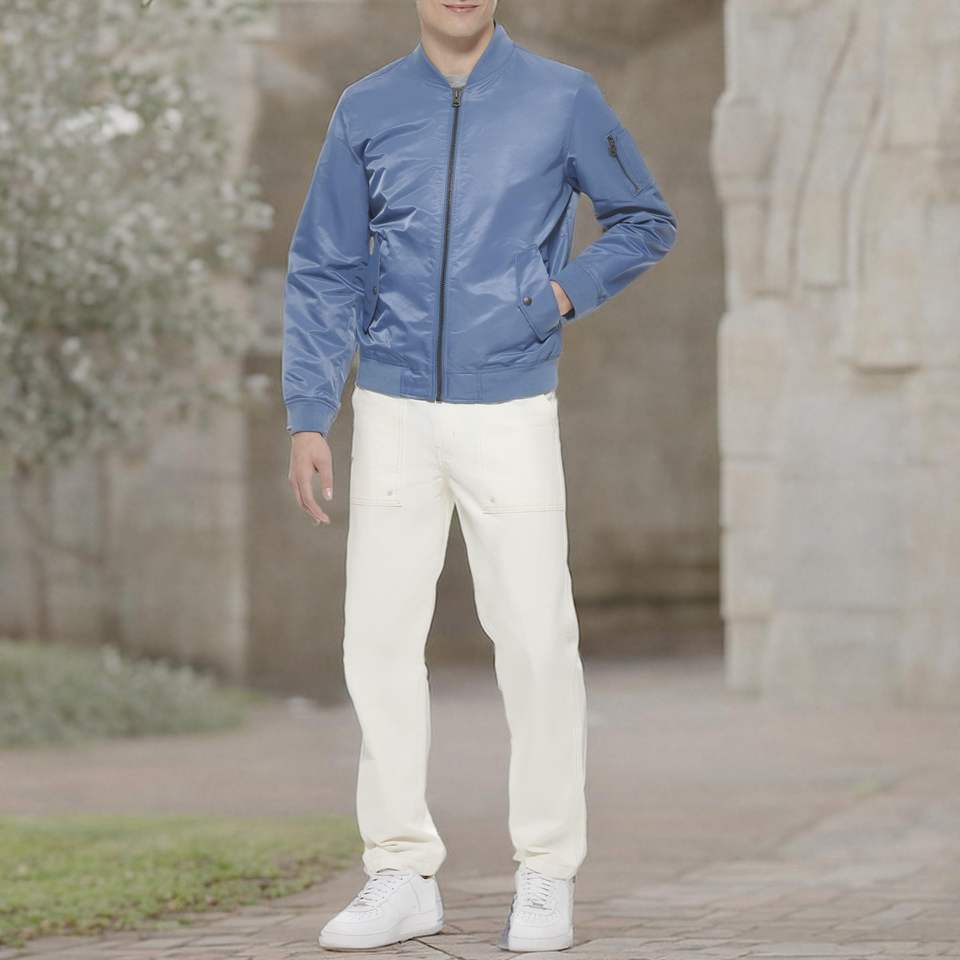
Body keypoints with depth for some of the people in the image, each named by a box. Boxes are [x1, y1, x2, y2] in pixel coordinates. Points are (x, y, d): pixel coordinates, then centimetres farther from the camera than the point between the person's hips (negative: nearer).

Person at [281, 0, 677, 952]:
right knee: (379, 638, 1)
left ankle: (546, 875, 7)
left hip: (511, 416, -2)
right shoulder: (366, 111, 5)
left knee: (536, 639, -4)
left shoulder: (563, 100, 1)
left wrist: (572, 289, -6)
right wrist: (306, 420, -1)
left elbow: (646, 222, 12)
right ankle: (402, 873, 10)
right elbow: (322, 277, 6)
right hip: (393, 414, 2)